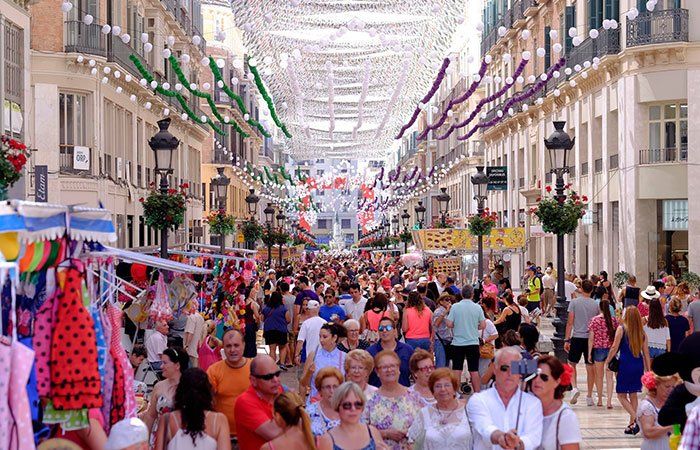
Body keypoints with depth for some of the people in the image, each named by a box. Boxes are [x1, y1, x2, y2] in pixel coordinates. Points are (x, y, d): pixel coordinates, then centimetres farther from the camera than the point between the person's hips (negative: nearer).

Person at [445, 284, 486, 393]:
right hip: (473, 342, 0)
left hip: (458, 343, 0)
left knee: (457, 369, 6)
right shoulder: (477, 307, -4)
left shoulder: (455, 307, -6)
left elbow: (449, 324, -7)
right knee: (474, 370, 5)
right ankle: (477, 393, 7)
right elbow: (483, 325, -3)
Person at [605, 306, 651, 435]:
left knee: (621, 395, 4)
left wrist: (607, 361, 5)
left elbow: (614, 348, -8)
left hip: (625, 365, -5)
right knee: (633, 395, 15)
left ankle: (635, 418, -15)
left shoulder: (621, 329, -6)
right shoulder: (642, 332, 6)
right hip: (638, 365, 5)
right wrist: (648, 370, 14)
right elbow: (646, 353, 7)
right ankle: (632, 425, 17)